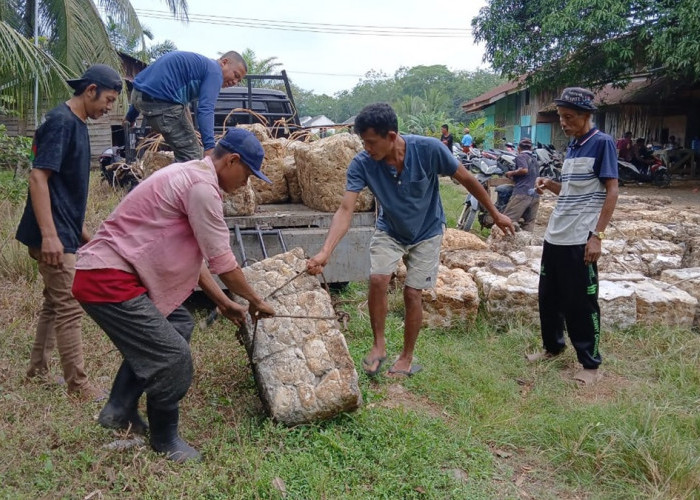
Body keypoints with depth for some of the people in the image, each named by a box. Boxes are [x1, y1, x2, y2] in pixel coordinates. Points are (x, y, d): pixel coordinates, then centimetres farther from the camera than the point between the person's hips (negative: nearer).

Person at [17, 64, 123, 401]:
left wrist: (81, 232, 24)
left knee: (55, 304, 16)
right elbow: (38, 177, -21)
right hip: (54, 235, -10)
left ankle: (37, 374, 27)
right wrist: (49, 234, -26)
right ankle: (79, 387, 2)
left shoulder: (76, 124, 14)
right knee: (70, 308, -6)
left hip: (64, 232, 10)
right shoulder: (60, 121, -14)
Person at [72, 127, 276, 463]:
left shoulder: (190, 176, 16)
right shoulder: (202, 186, -17)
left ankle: (120, 410, 27)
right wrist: (255, 300, 2)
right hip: (107, 282, -11)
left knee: (178, 325, 21)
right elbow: (222, 262, -14)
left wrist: (223, 303, 19)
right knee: (174, 358, -8)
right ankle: (165, 440, 16)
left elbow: (193, 256, 20)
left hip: (112, 274, 11)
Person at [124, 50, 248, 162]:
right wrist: (209, 148, -28)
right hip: (161, 101, -10)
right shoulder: (214, 71, -4)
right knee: (191, 157, -7)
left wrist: (130, 116, 32)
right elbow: (205, 110, -19)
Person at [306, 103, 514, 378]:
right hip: (389, 230, 1)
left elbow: (467, 179, -16)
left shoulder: (429, 149, -30)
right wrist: (325, 251, -49)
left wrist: (495, 214, -5)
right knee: (377, 280, -18)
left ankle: (407, 357, 18)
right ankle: (379, 345, 4)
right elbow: (345, 210, -33)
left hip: (426, 232, -1)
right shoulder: (361, 164, -27)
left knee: (412, 292, -3)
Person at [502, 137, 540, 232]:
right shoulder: (535, 160, 27)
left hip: (522, 193, -7)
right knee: (529, 224, 7)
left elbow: (524, 169, -15)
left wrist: (511, 173, 0)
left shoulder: (521, 156, 4)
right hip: (535, 196, 8)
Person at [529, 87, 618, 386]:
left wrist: (597, 235, -18)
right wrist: (550, 185, 1)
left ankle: (591, 364, 13)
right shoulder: (572, 146, 14)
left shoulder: (602, 143, -8)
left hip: (580, 240, -8)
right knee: (548, 297, 15)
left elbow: (611, 191, -12)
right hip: (555, 237, 8)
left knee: (581, 302, 0)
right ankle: (552, 347, 33)